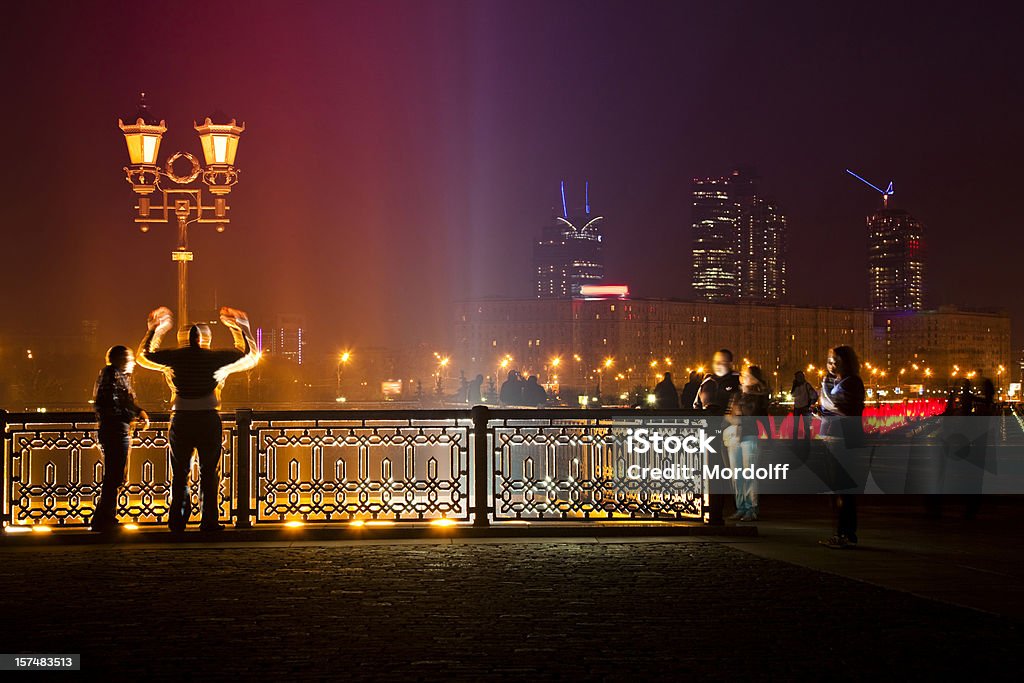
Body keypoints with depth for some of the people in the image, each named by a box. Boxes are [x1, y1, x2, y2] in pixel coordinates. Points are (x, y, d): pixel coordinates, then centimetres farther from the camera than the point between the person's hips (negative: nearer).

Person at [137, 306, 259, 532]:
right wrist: (241, 328, 23)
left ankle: (177, 520, 6)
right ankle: (209, 520, 1)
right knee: (209, 472, 5)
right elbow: (251, 355, 13)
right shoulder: (215, 358, -1)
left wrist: (154, 329, 30)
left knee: (179, 473, 9)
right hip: (209, 420, -1)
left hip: (181, 420, 2)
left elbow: (143, 355, 21)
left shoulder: (174, 357, 3)